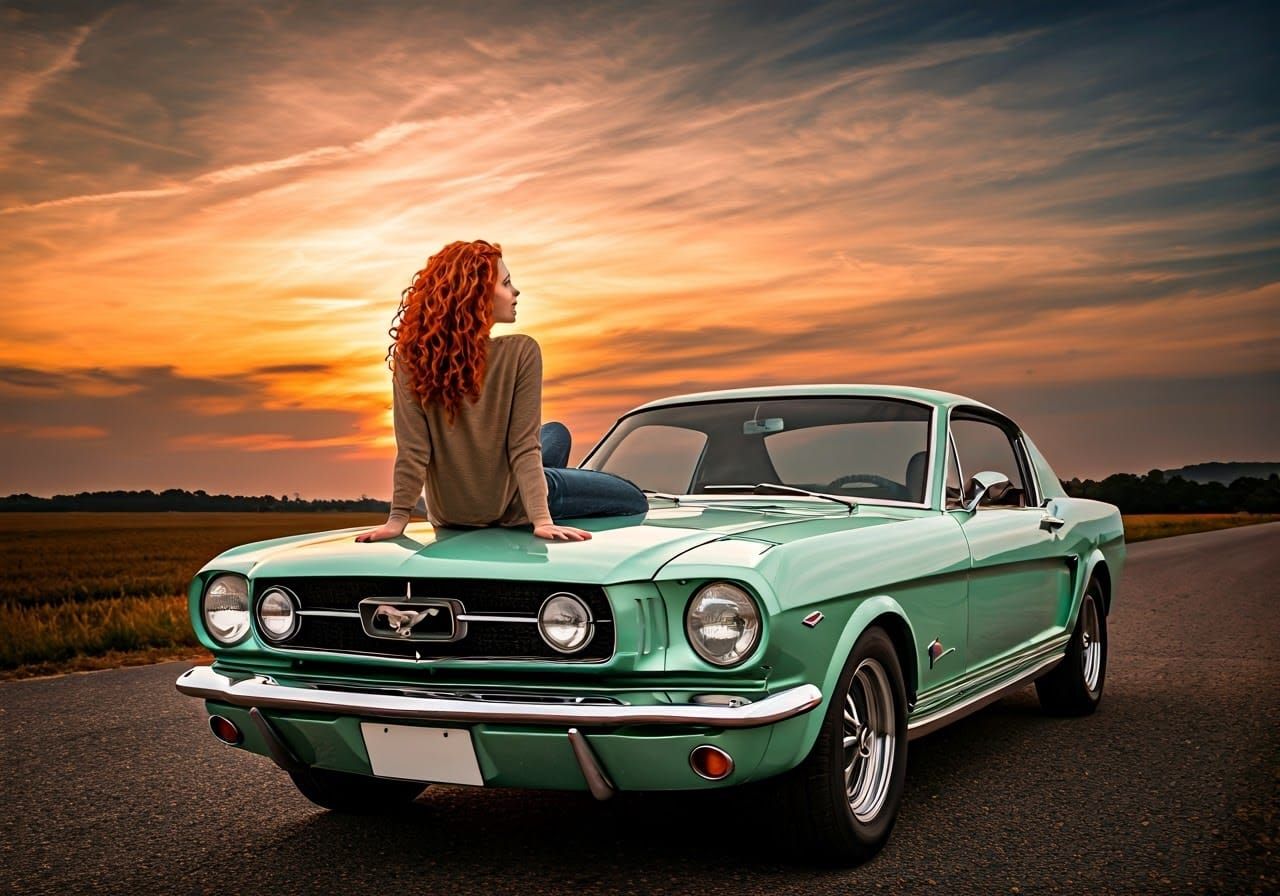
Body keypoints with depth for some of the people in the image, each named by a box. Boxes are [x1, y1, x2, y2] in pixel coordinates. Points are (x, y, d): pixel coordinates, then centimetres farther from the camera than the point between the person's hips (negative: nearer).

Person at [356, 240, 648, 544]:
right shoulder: (520, 352, -23)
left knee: (557, 434, 33)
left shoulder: (410, 358, -14)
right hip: (508, 507, -5)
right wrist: (542, 519, -21)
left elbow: (412, 451, -17)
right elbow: (524, 448, -23)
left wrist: (399, 517, -13)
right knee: (636, 502, 19)